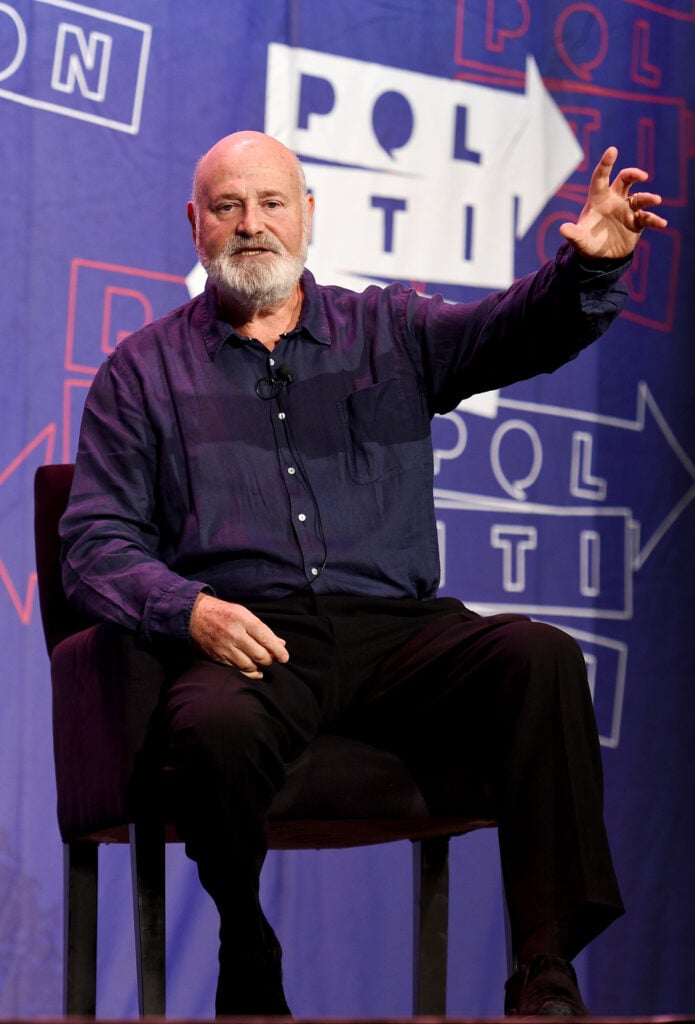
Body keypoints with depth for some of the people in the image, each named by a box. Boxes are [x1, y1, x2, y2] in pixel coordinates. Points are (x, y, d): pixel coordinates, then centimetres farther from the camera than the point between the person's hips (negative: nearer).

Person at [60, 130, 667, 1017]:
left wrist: (591, 267, -21)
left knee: (541, 656, -28)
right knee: (217, 727, -37)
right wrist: (186, 609, -12)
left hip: (398, 630, 2)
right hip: (247, 637, -2)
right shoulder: (143, 371, 17)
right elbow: (95, 544, 9)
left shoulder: (390, 331, 20)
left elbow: (522, 332, 3)